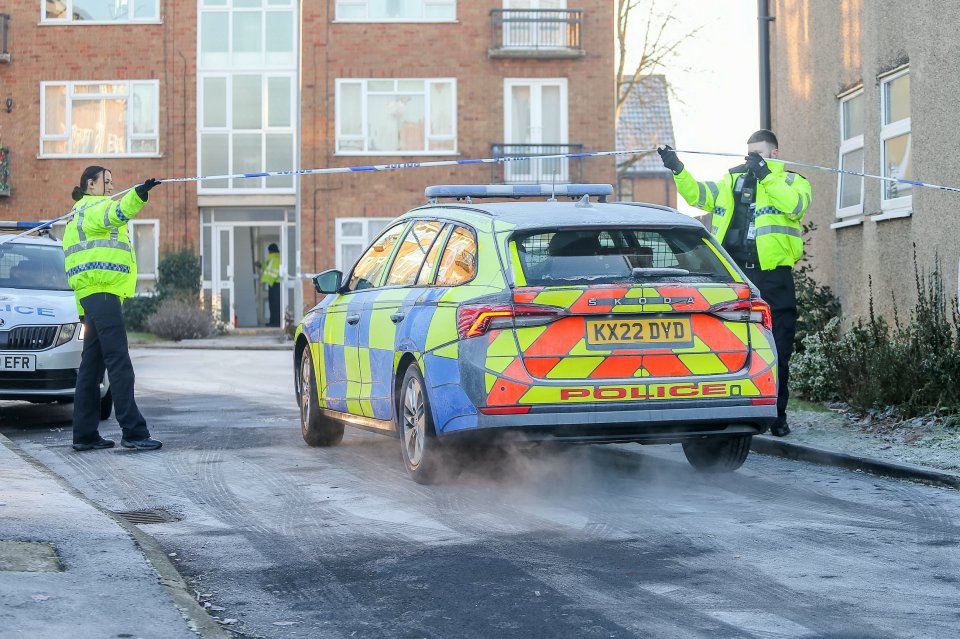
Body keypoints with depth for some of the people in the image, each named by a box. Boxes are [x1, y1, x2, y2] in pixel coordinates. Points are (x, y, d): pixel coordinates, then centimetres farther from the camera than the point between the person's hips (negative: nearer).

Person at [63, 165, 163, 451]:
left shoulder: (83, 211, 29)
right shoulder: (93, 208, -3)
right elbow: (115, 213, -28)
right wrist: (138, 194, -44)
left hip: (92, 295, 11)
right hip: (101, 290, -11)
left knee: (92, 364, 8)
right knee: (119, 363, -15)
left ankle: (85, 434, 9)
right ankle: (133, 431, -20)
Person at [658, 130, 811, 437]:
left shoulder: (791, 180, 6)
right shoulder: (732, 181, 18)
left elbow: (796, 205, -16)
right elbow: (697, 194, 8)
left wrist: (765, 175, -21)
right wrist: (678, 170, -8)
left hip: (773, 279, -4)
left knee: (776, 351, 1)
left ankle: (776, 416, 10)